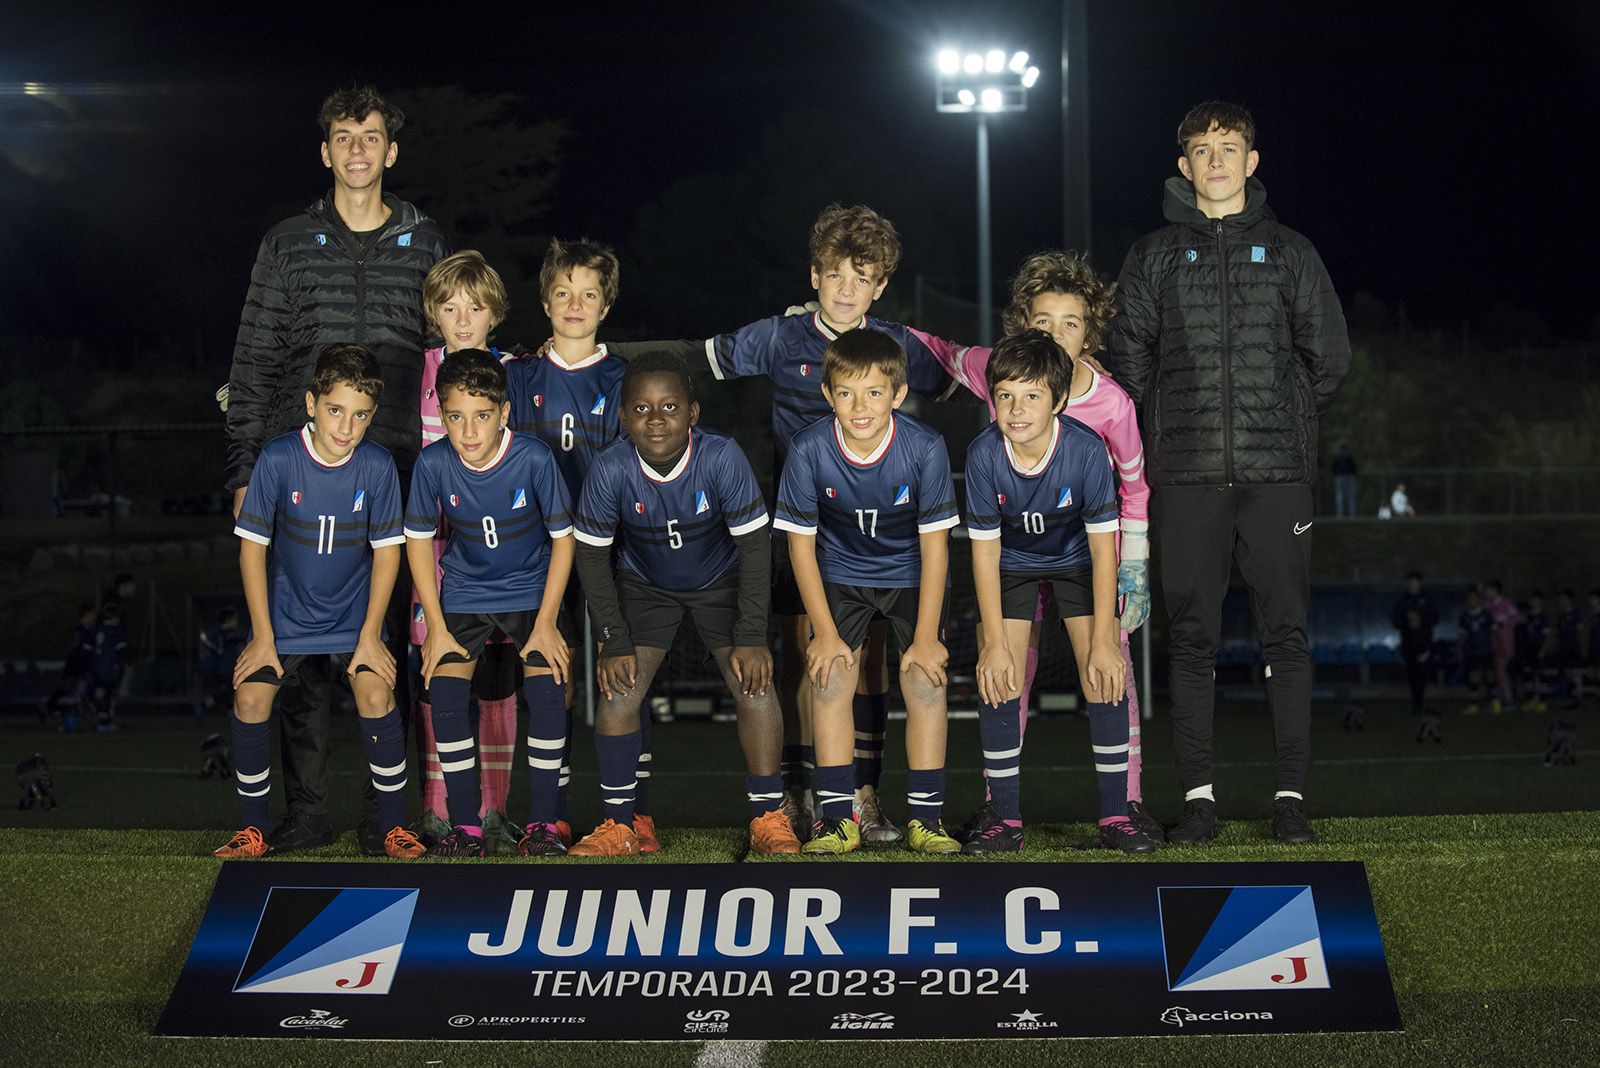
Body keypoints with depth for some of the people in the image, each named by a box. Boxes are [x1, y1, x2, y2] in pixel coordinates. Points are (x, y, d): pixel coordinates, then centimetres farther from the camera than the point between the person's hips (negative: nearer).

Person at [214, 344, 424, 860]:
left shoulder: (378, 465, -15)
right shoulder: (278, 458, -18)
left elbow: (386, 550, -6)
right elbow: (252, 546, -11)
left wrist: (370, 634, -8)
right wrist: (262, 636, -10)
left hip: (354, 613, 0)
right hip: (285, 613, 0)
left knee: (376, 697, -17)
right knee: (250, 700, -13)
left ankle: (395, 828, 0)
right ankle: (254, 831, 5)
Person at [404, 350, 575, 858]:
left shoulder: (534, 458, -22)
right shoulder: (433, 463, -18)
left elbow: (563, 537, -11)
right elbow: (419, 540, -4)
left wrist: (546, 622, -12)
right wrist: (436, 626, -6)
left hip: (531, 588, -1)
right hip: (464, 591, 2)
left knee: (547, 691, -19)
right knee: (445, 697, -15)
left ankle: (542, 823, -6)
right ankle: (465, 826, -3)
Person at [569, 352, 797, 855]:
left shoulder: (722, 458, -30)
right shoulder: (610, 470, -27)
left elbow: (755, 544, -21)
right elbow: (592, 556, -14)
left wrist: (750, 637, -21)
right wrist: (615, 642, -16)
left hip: (721, 581, -1)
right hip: (644, 584, 1)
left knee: (755, 685, -14)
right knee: (618, 691, -12)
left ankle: (768, 819, 1)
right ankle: (620, 825, 4)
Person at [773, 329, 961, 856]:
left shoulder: (925, 448, -25)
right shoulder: (809, 450, -23)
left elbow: (934, 544, -16)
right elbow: (801, 543, -12)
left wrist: (925, 635, -15)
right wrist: (825, 631, -13)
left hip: (911, 573, -1)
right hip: (842, 572, 1)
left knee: (925, 680, -13)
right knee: (830, 677, -13)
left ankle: (925, 817, -2)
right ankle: (837, 817, -4)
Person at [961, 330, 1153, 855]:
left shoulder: (1086, 449, -30)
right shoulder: (984, 454, -27)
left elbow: (1103, 546, -22)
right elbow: (985, 550, -17)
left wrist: (1103, 642, -22)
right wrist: (995, 642, -18)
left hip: (1077, 560, -1)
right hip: (1011, 563, 1)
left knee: (1106, 676, -12)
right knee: (997, 680, -11)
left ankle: (1115, 818, -2)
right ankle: (1005, 820, -1)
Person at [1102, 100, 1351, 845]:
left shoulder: (1288, 252, 11)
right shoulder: (1154, 257, 10)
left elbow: (1329, 356, 12)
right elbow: (1127, 361, 9)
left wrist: (1282, 421, 10)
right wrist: (1175, 431, 6)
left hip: (1277, 473, 0)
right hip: (1187, 476, 0)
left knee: (1286, 634, -1)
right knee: (1191, 637, 1)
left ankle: (1290, 796, 4)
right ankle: (1198, 796, 6)